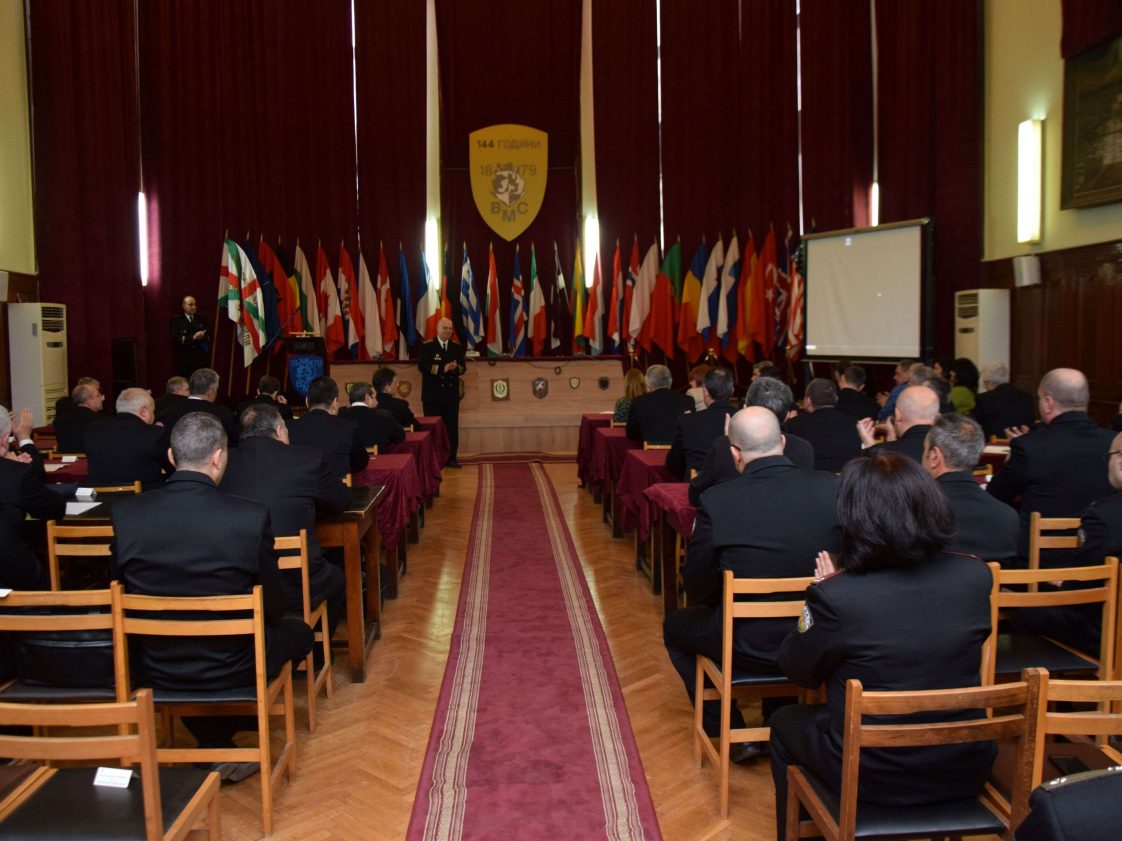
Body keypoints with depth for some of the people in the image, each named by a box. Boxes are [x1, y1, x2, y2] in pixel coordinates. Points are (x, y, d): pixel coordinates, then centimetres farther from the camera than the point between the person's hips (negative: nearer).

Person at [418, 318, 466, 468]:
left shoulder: (457, 347, 10)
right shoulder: (427, 347, -2)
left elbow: (463, 368, 4)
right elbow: (423, 367, -13)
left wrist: (456, 368, -20)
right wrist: (443, 369, -22)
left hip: (451, 394, 3)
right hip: (432, 395, -3)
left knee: (452, 427, 4)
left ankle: (451, 459, 11)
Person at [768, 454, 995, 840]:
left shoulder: (834, 596, -26)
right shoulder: (976, 576, -12)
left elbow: (798, 670, -8)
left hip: (872, 776, -4)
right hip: (963, 770, 4)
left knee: (785, 722, 24)